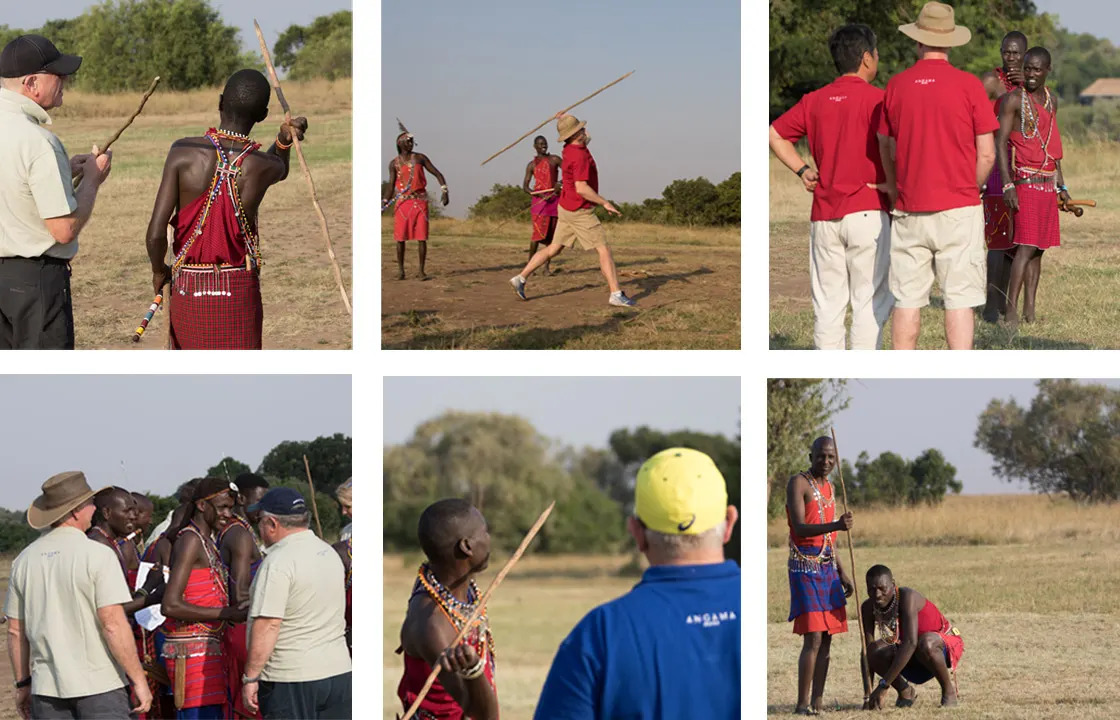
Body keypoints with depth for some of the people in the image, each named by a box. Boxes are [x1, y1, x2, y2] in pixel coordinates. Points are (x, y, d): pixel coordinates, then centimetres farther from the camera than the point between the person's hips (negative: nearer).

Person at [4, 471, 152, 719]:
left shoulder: (25, 559, 6)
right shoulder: (98, 555, -10)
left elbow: (15, 630, 10)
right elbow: (113, 624, -16)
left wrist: (23, 683, 19)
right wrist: (139, 679, -10)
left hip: (46, 688, 5)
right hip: (100, 688, -5)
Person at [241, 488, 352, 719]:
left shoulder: (278, 562, -16)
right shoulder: (329, 553, 12)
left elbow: (268, 625, -21)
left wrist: (250, 677, -16)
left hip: (291, 678, -8)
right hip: (338, 671, 8)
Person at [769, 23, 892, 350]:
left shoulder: (814, 100, 9)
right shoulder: (876, 99, -6)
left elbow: (775, 135, 11)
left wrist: (802, 170, 11)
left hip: (824, 215, 5)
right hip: (867, 211, -5)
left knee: (827, 303, 8)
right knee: (870, 302, -1)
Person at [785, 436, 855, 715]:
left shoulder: (829, 488, 16)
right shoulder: (798, 483, -8)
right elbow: (800, 528, -20)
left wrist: (842, 572, 18)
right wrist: (836, 525, -34)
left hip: (828, 568, 8)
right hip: (805, 567, -8)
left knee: (826, 638, 4)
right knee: (813, 638, -13)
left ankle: (817, 702, 8)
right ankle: (802, 704, -11)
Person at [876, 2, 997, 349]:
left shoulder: (896, 85, 3)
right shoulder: (968, 85, -5)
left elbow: (885, 147, 13)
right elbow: (987, 155, -4)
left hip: (909, 212, 2)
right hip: (959, 209, -2)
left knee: (907, 300, 5)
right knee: (959, 299, -2)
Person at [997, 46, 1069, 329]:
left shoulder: (1051, 100, 14)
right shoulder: (1014, 99, -7)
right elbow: (1001, 143, -11)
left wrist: (1061, 186, 20)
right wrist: (1008, 185, -19)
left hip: (1047, 183, 7)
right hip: (1025, 181, -7)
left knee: (1039, 247, 6)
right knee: (1026, 246, -15)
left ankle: (1030, 310, 9)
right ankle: (1011, 311, -16)